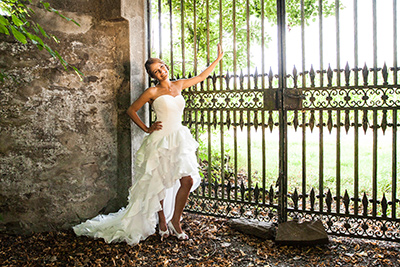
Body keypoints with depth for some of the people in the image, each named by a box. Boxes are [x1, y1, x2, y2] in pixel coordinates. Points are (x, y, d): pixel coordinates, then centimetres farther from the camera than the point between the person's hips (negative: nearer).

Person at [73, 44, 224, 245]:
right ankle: (162, 222, 23)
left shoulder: (179, 85, 10)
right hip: (161, 140, -4)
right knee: (157, 183, 4)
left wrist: (217, 60, 22)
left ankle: (175, 221, 11)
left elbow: (201, 77, 21)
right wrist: (146, 129, -1)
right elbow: (131, 110, 3)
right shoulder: (153, 92, -4)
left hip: (180, 140, 5)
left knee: (188, 181, -5)